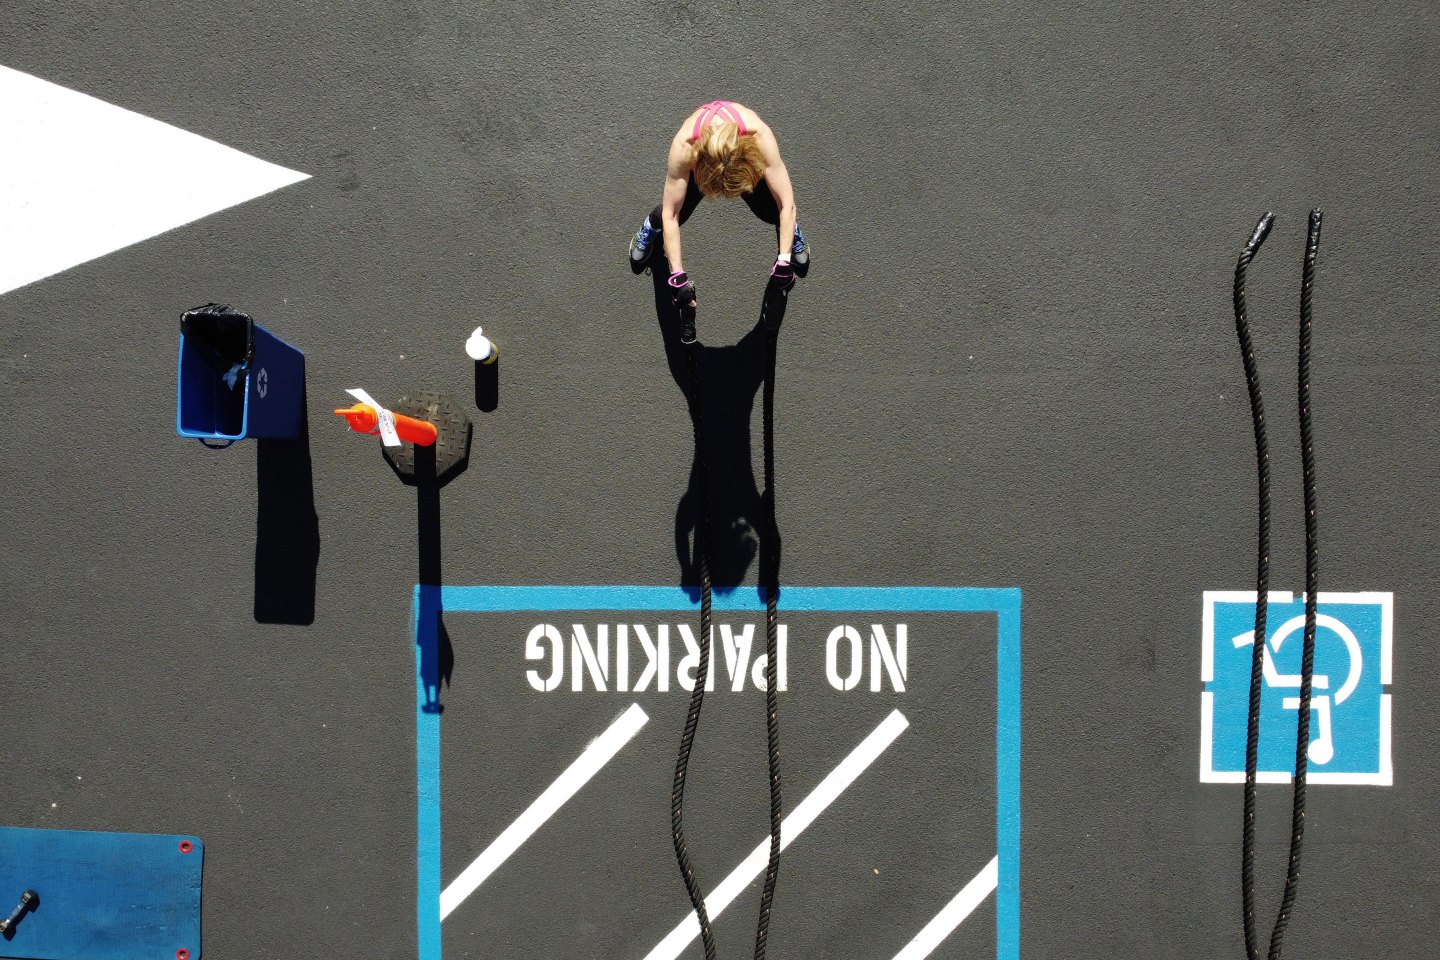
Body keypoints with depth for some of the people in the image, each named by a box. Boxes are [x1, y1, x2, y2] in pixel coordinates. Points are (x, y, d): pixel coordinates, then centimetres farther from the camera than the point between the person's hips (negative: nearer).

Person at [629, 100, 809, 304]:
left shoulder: (759, 136, -45)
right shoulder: (683, 146, -44)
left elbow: (786, 204, -38)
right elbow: (670, 215, -35)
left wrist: (784, 260, -42)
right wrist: (677, 274, -38)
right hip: (701, 154, 0)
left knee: (772, 211, -16)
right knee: (675, 211, -14)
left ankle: (792, 233, 22)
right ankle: (651, 228, 25)